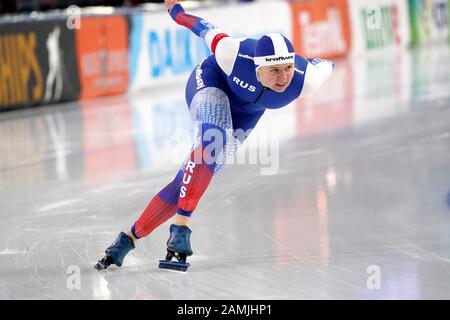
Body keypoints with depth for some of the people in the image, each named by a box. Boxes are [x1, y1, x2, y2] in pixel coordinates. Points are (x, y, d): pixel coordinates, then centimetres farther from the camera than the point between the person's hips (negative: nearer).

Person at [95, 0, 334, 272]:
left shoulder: (305, 79, -34)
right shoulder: (235, 55, -39)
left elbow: (326, 65, -11)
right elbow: (209, 32, -19)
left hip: (245, 113, 4)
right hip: (212, 82, -4)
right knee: (213, 140, -35)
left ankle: (131, 237, 5)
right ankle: (181, 226, -34)